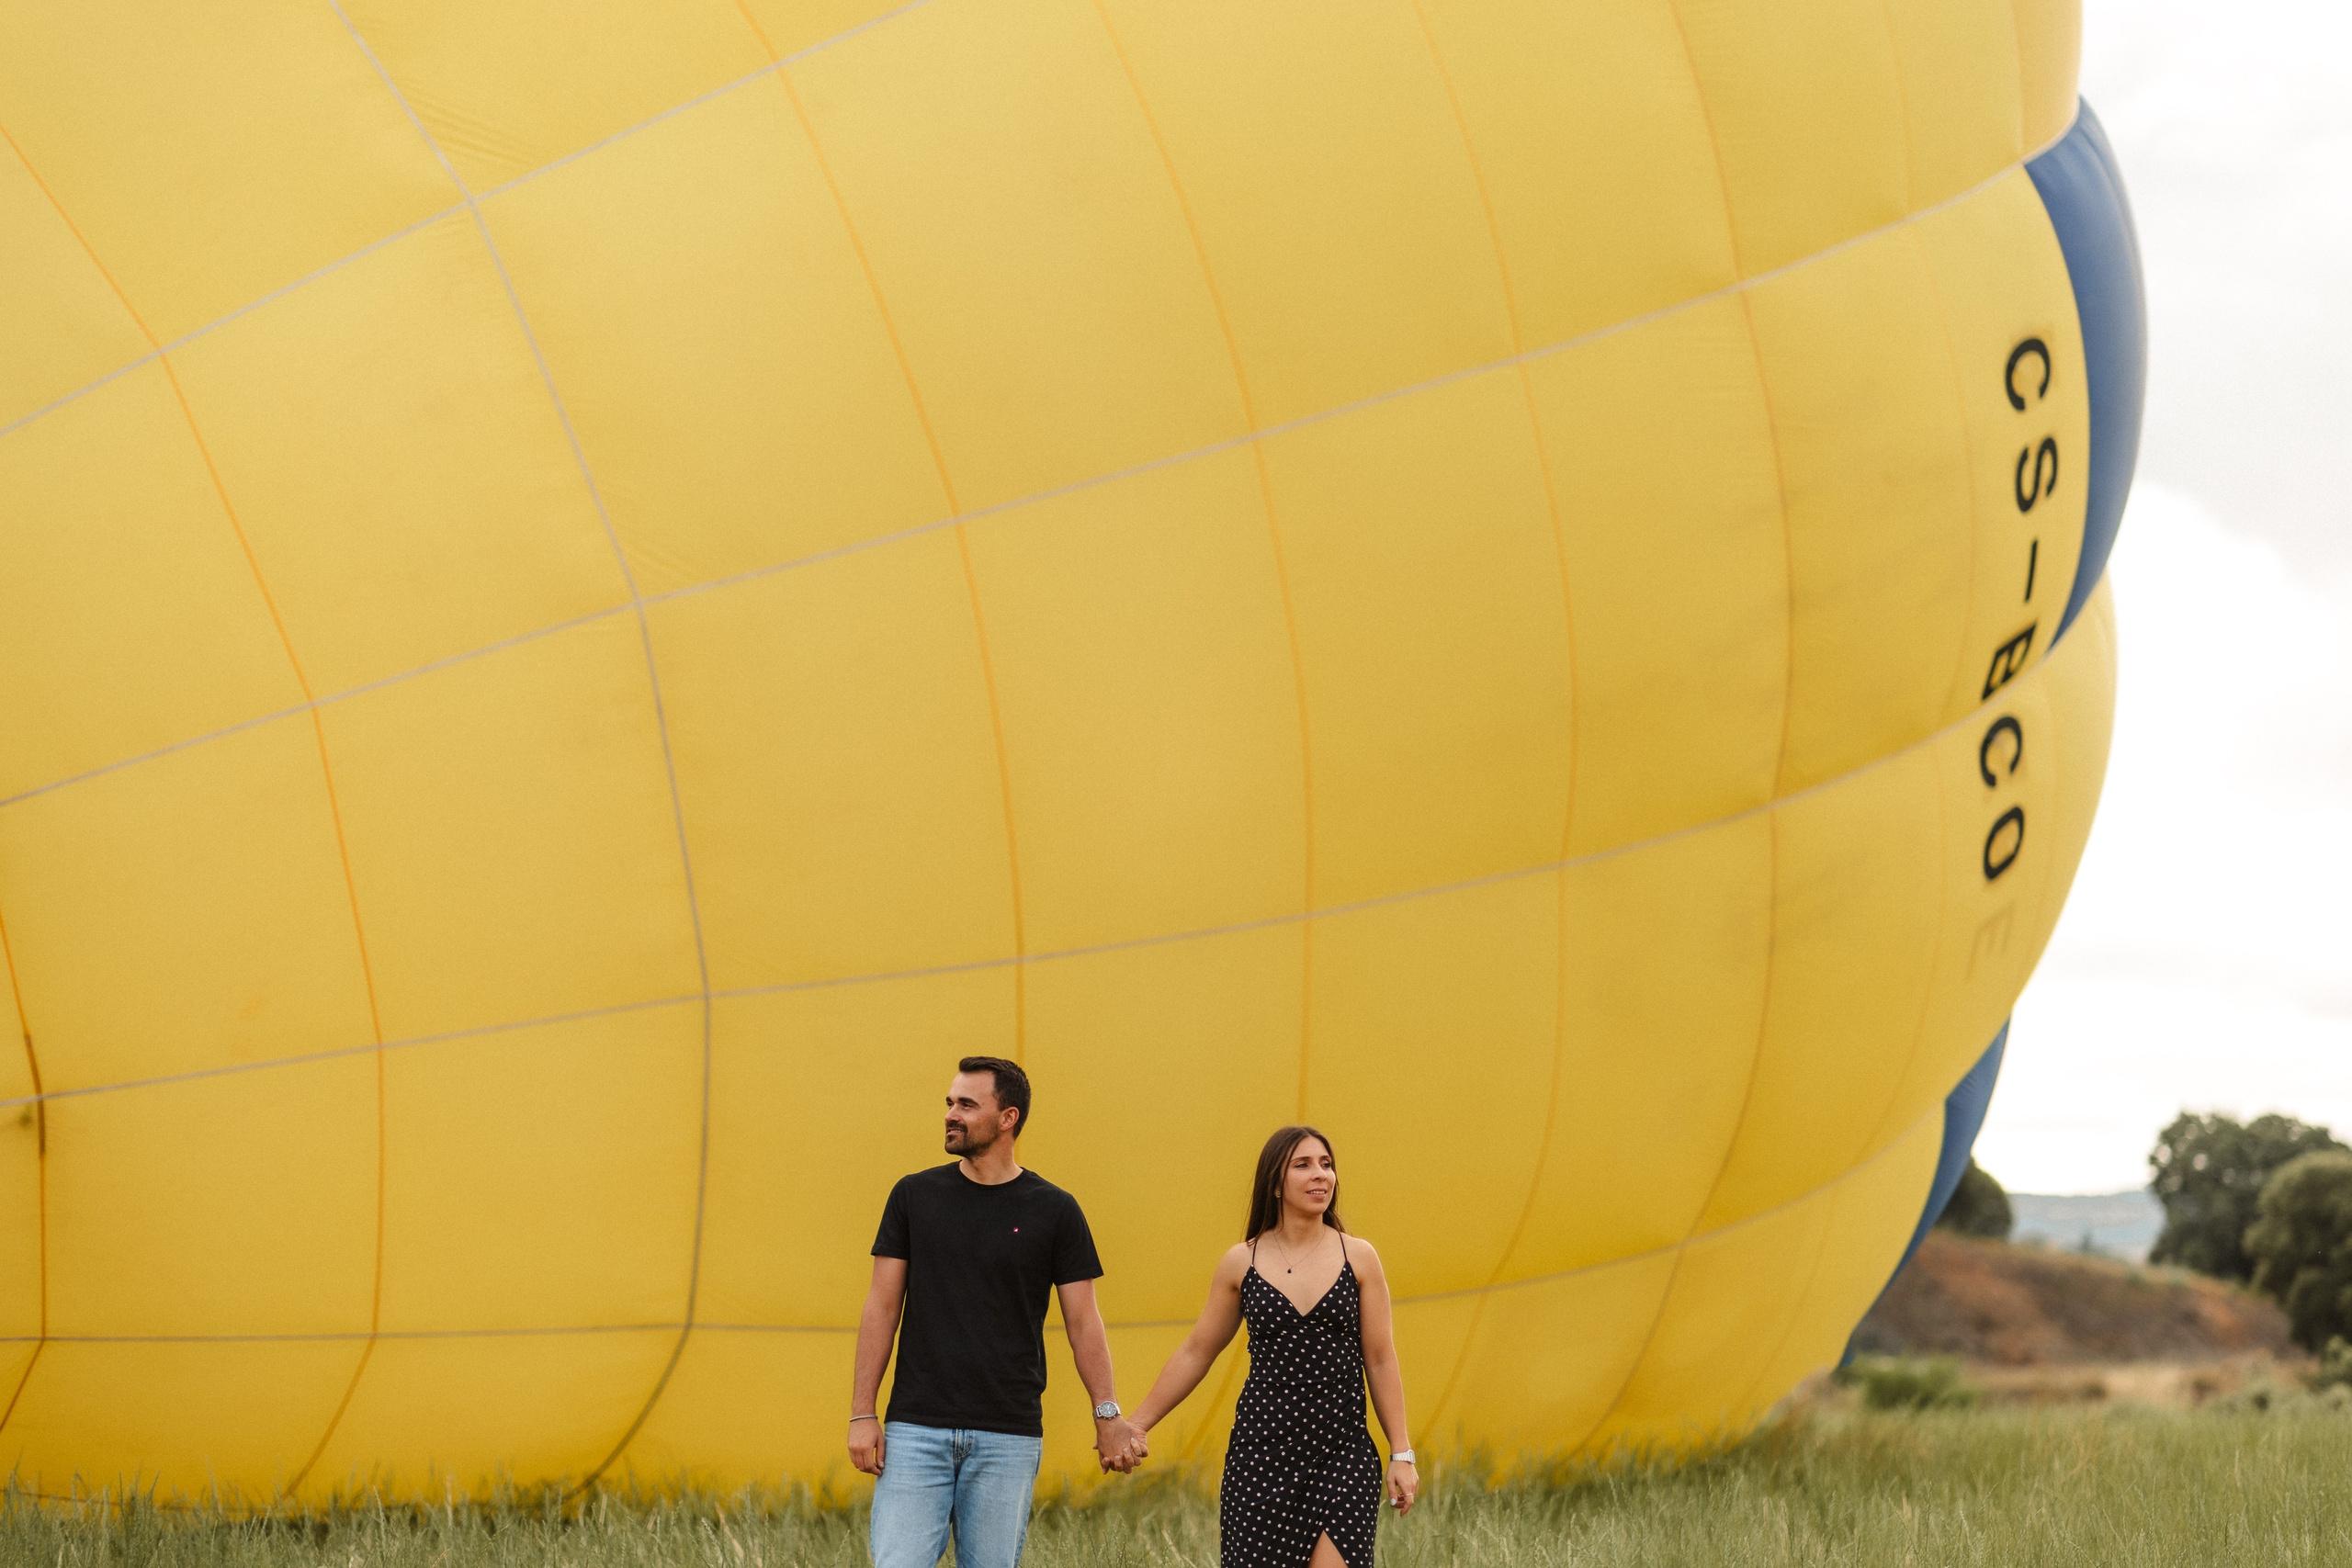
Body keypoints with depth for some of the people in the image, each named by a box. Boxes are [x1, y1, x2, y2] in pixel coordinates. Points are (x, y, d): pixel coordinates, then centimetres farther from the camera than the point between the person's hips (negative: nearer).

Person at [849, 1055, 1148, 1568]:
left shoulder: (1054, 1211, 2)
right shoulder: (914, 1196, 5)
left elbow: (1083, 1321, 3)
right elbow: (882, 1306, 6)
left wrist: (1107, 1415, -7)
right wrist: (862, 1413, -1)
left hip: (1008, 1438, 0)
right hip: (916, 1428, 1)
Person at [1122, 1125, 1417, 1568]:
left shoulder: (1358, 1257, 4)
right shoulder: (1240, 1264, 5)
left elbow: (1380, 1361, 6)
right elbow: (1195, 1353, 13)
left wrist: (1401, 1454, 3)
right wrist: (1134, 1426, 14)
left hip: (1343, 1455, -1)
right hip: (1260, 1451, 1)